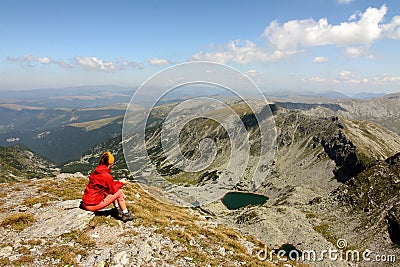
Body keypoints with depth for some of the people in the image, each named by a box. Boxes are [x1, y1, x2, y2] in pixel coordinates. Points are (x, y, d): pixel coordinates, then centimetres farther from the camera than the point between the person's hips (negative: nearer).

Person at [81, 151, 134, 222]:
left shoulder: (96, 171, 5)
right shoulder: (106, 176, -22)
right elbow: (112, 190, -8)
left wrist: (118, 181, 17)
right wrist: (121, 183, 7)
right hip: (92, 205, -9)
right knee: (119, 192, -5)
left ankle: (118, 210, 22)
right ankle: (126, 214, 10)